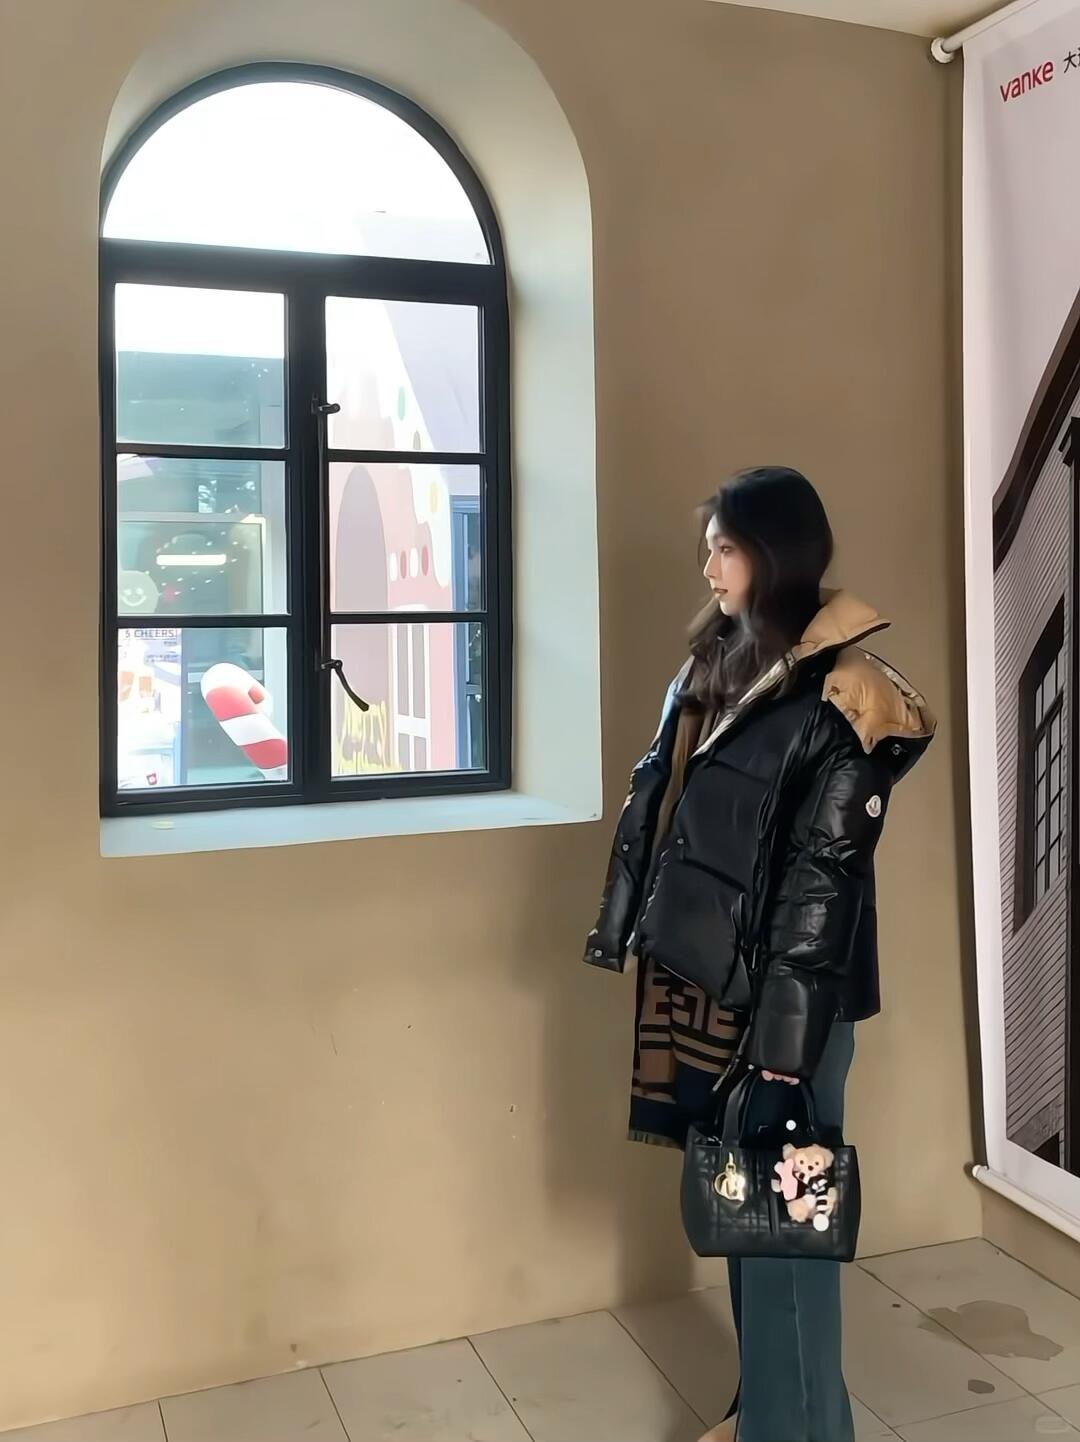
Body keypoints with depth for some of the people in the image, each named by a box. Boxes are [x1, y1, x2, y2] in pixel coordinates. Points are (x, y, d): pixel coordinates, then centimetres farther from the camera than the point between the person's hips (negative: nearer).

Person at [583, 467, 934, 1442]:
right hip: (702, 978, 8)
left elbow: (824, 878, -18)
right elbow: (658, 805, 13)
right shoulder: (714, 662, 8)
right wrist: (625, 931, 13)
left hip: (781, 993, -8)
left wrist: (788, 1039, -18)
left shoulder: (837, 694, -15)